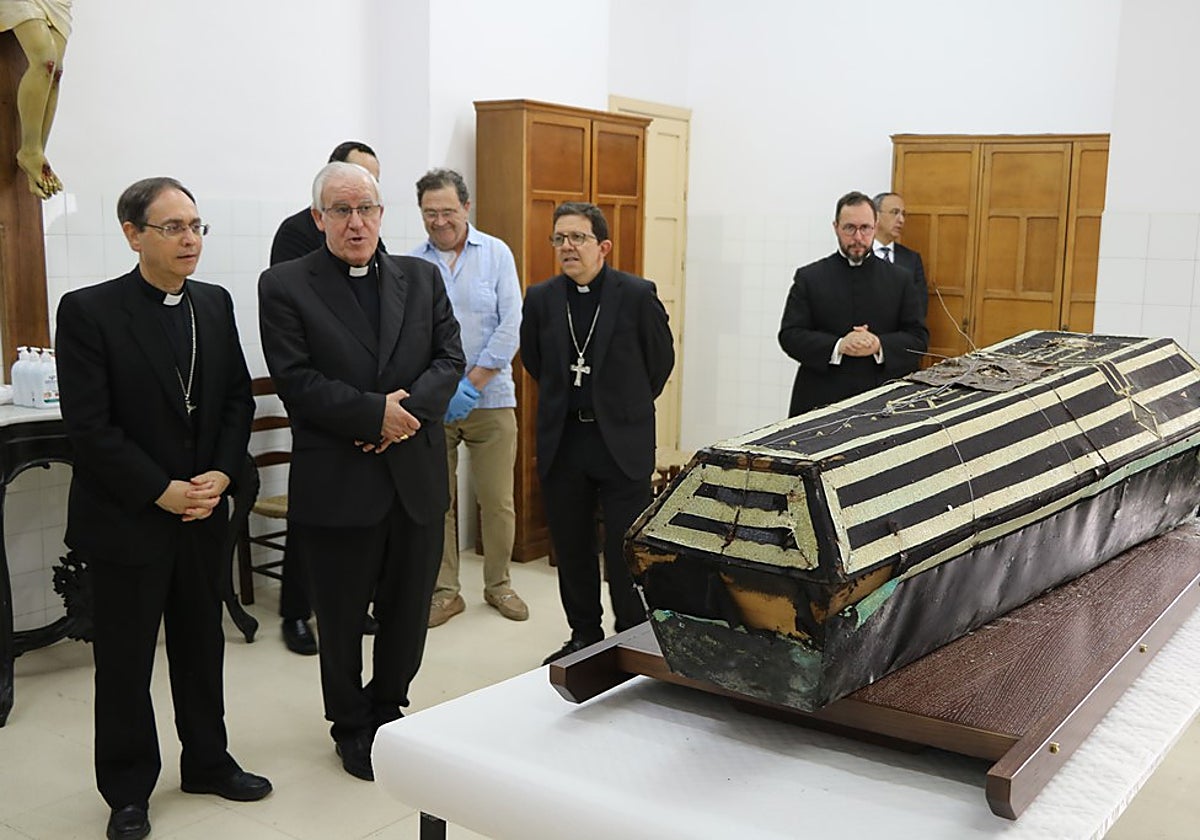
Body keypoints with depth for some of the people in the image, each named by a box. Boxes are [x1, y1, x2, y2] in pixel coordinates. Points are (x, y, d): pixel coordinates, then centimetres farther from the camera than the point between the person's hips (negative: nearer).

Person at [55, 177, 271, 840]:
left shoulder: (216, 304, 5)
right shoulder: (88, 311, -11)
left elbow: (238, 400, 7)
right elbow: (88, 424, -15)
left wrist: (221, 474, -7)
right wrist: (162, 492, -17)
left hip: (202, 513, 5)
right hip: (124, 519, -5)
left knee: (201, 646, 17)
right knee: (124, 660, 9)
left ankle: (207, 761, 34)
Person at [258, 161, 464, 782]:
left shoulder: (421, 278, 8)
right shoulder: (285, 286, -4)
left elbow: (450, 358, 2)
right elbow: (296, 380, -13)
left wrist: (409, 407, -16)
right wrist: (376, 411, -19)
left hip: (416, 477, 4)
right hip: (336, 482, -3)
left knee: (409, 610, 15)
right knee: (341, 619, 12)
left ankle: (388, 711, 37)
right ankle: (351, 727, 31)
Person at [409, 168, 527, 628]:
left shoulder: (496, 254, 1)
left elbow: (510, 326, -4)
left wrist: (472, 383, -10)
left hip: (490, 399, 0)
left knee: (498, 500, 5)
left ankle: (499, 584, 24)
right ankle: (445, 591, 19)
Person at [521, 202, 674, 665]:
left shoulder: (638, 295, -7)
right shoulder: (541, 298, 2)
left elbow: (660, 361, 4)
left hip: (622, 442, -3)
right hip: (562, 441, 4)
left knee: (627, 551, 1)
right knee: (571, 549, 12)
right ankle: (584, 637, 27)